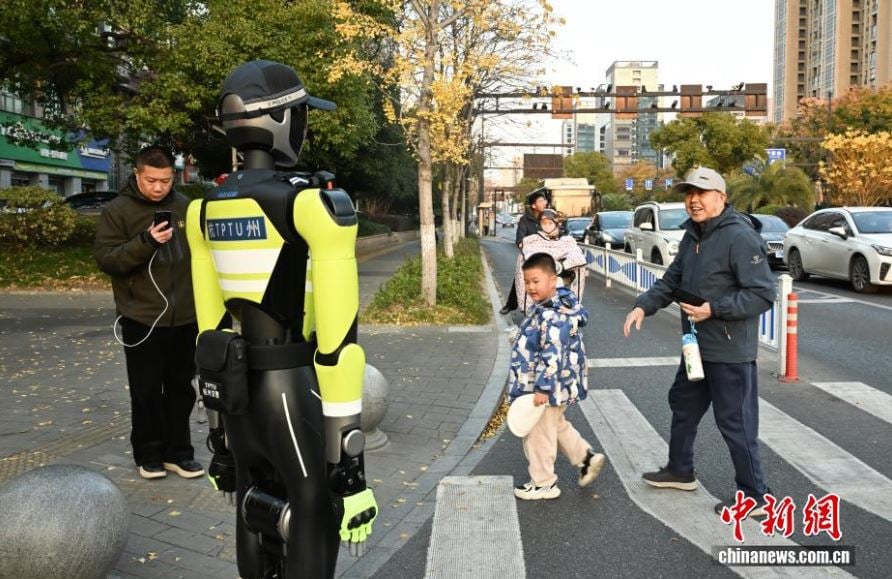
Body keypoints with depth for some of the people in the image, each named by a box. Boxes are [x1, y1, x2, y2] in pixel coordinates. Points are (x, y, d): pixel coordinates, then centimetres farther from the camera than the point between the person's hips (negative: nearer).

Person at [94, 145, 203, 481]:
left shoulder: (185, 206, 5)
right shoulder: (118, 211, -4)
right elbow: (105, 259, -10)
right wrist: (146, 242, -25)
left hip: (184, 316, 3)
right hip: (142, 318, -3)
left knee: (181, 387, 11)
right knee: (147, 390, 6)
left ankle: (178, 450, 22)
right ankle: (149, 452, 20)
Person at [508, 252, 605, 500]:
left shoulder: (553, 316, -26)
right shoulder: (543, 307, 5)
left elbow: (553, 356, -30)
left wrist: (543, 388, -28)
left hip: (548, 388, -10)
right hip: (556, 386, 10)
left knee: (539, 435, 6)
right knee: (557, 426, 26)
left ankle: (543, 484, 21)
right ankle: (587, 457, 34)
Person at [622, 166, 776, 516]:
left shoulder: (740, 238, -19)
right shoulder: (692, 236, 10)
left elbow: (763, 294, -23)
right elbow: (670, 281, 13)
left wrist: (713, 309, -26)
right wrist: (643, 306, -3)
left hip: (730, 351, -10)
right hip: (697, 346, 10)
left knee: (735, 422, 0)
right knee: (683, 405, 22)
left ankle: (754, 497, 16)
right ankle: (680, 471, 41)